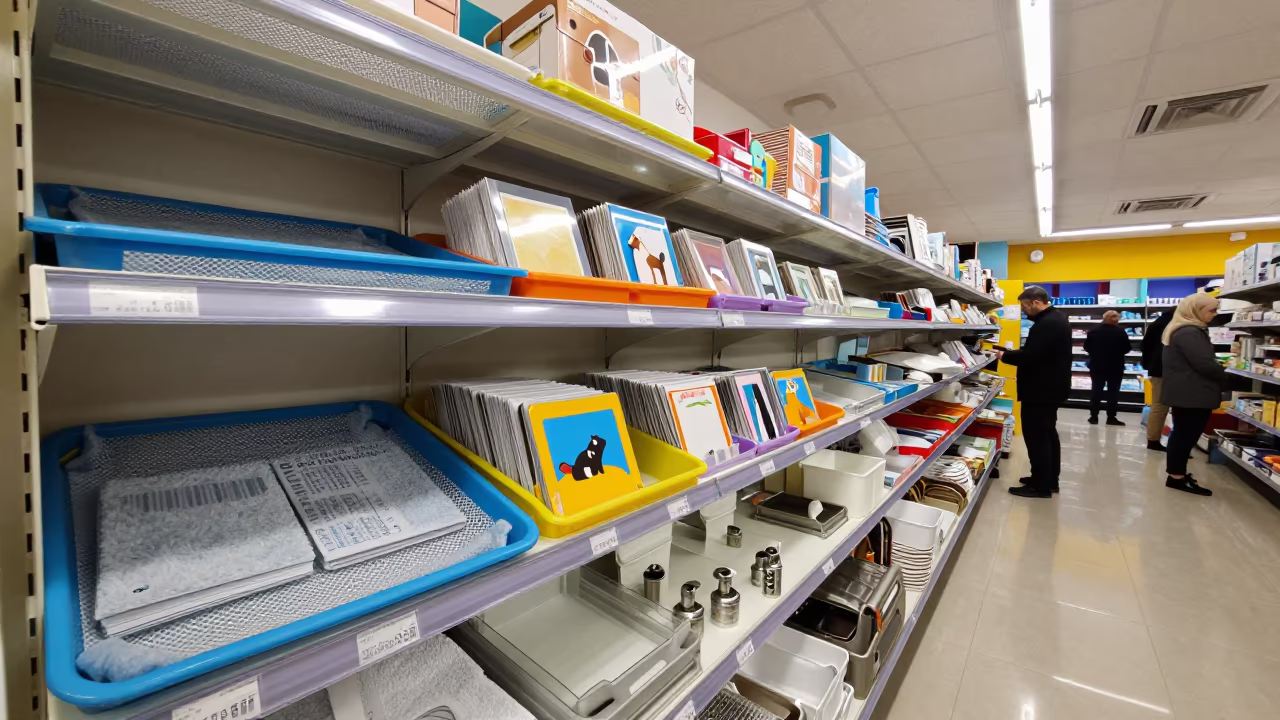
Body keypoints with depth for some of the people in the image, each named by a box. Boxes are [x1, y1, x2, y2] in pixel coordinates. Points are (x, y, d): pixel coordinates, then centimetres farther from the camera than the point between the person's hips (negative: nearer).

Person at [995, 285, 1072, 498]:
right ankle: (1049, 480, 27)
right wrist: (1012, 352, 5)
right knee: (1047, 433, 17)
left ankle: (1041, 485, 3)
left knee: (1036, 436, -5)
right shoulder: (1056, 319, 14)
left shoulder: (1047, 324, -22)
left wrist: (1005, 355, -14)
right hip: (1050, 387, 11)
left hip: (1041, 390, -11)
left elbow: (1031, 356, -28)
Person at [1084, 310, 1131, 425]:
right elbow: (1126, 349, -3)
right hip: (1115, 367, -2)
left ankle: (1093, 416, 7)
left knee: (1096, 391, 7)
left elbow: (1086, 347, 2)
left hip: (1097, 366, 2)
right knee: (1113, 392, 5)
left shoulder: (1094, 330, -3)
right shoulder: (1120, 331, -9)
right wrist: (1117, 352, 16)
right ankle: (1111, 417, 6)